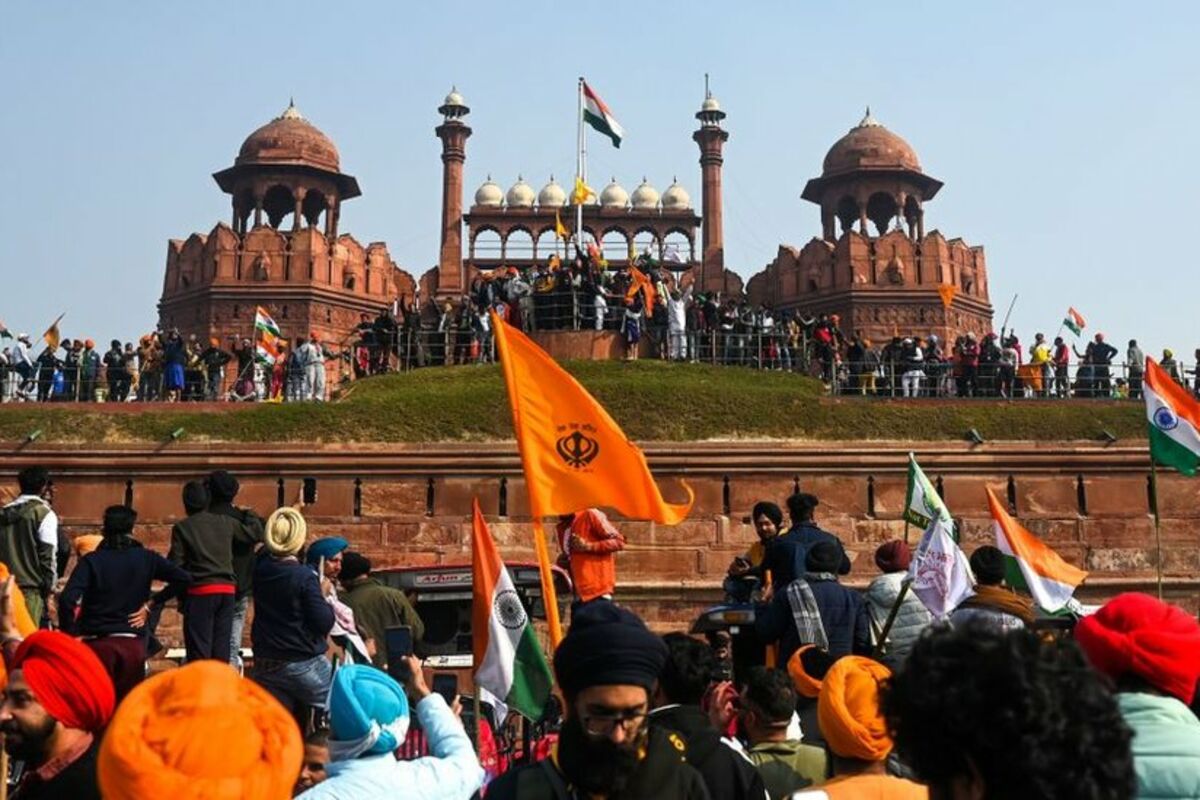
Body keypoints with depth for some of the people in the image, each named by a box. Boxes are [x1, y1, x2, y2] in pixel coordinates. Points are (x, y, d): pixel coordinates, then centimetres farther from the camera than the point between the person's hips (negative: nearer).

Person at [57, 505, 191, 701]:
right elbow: (184, 579, 1)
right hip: (133, 643, 2)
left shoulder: (91, 561, -4)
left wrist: (70, 634, -4)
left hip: (97, 643, -2)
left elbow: (67, 600, -16)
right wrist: (150, 603, 5)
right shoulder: (146, 559, 3)